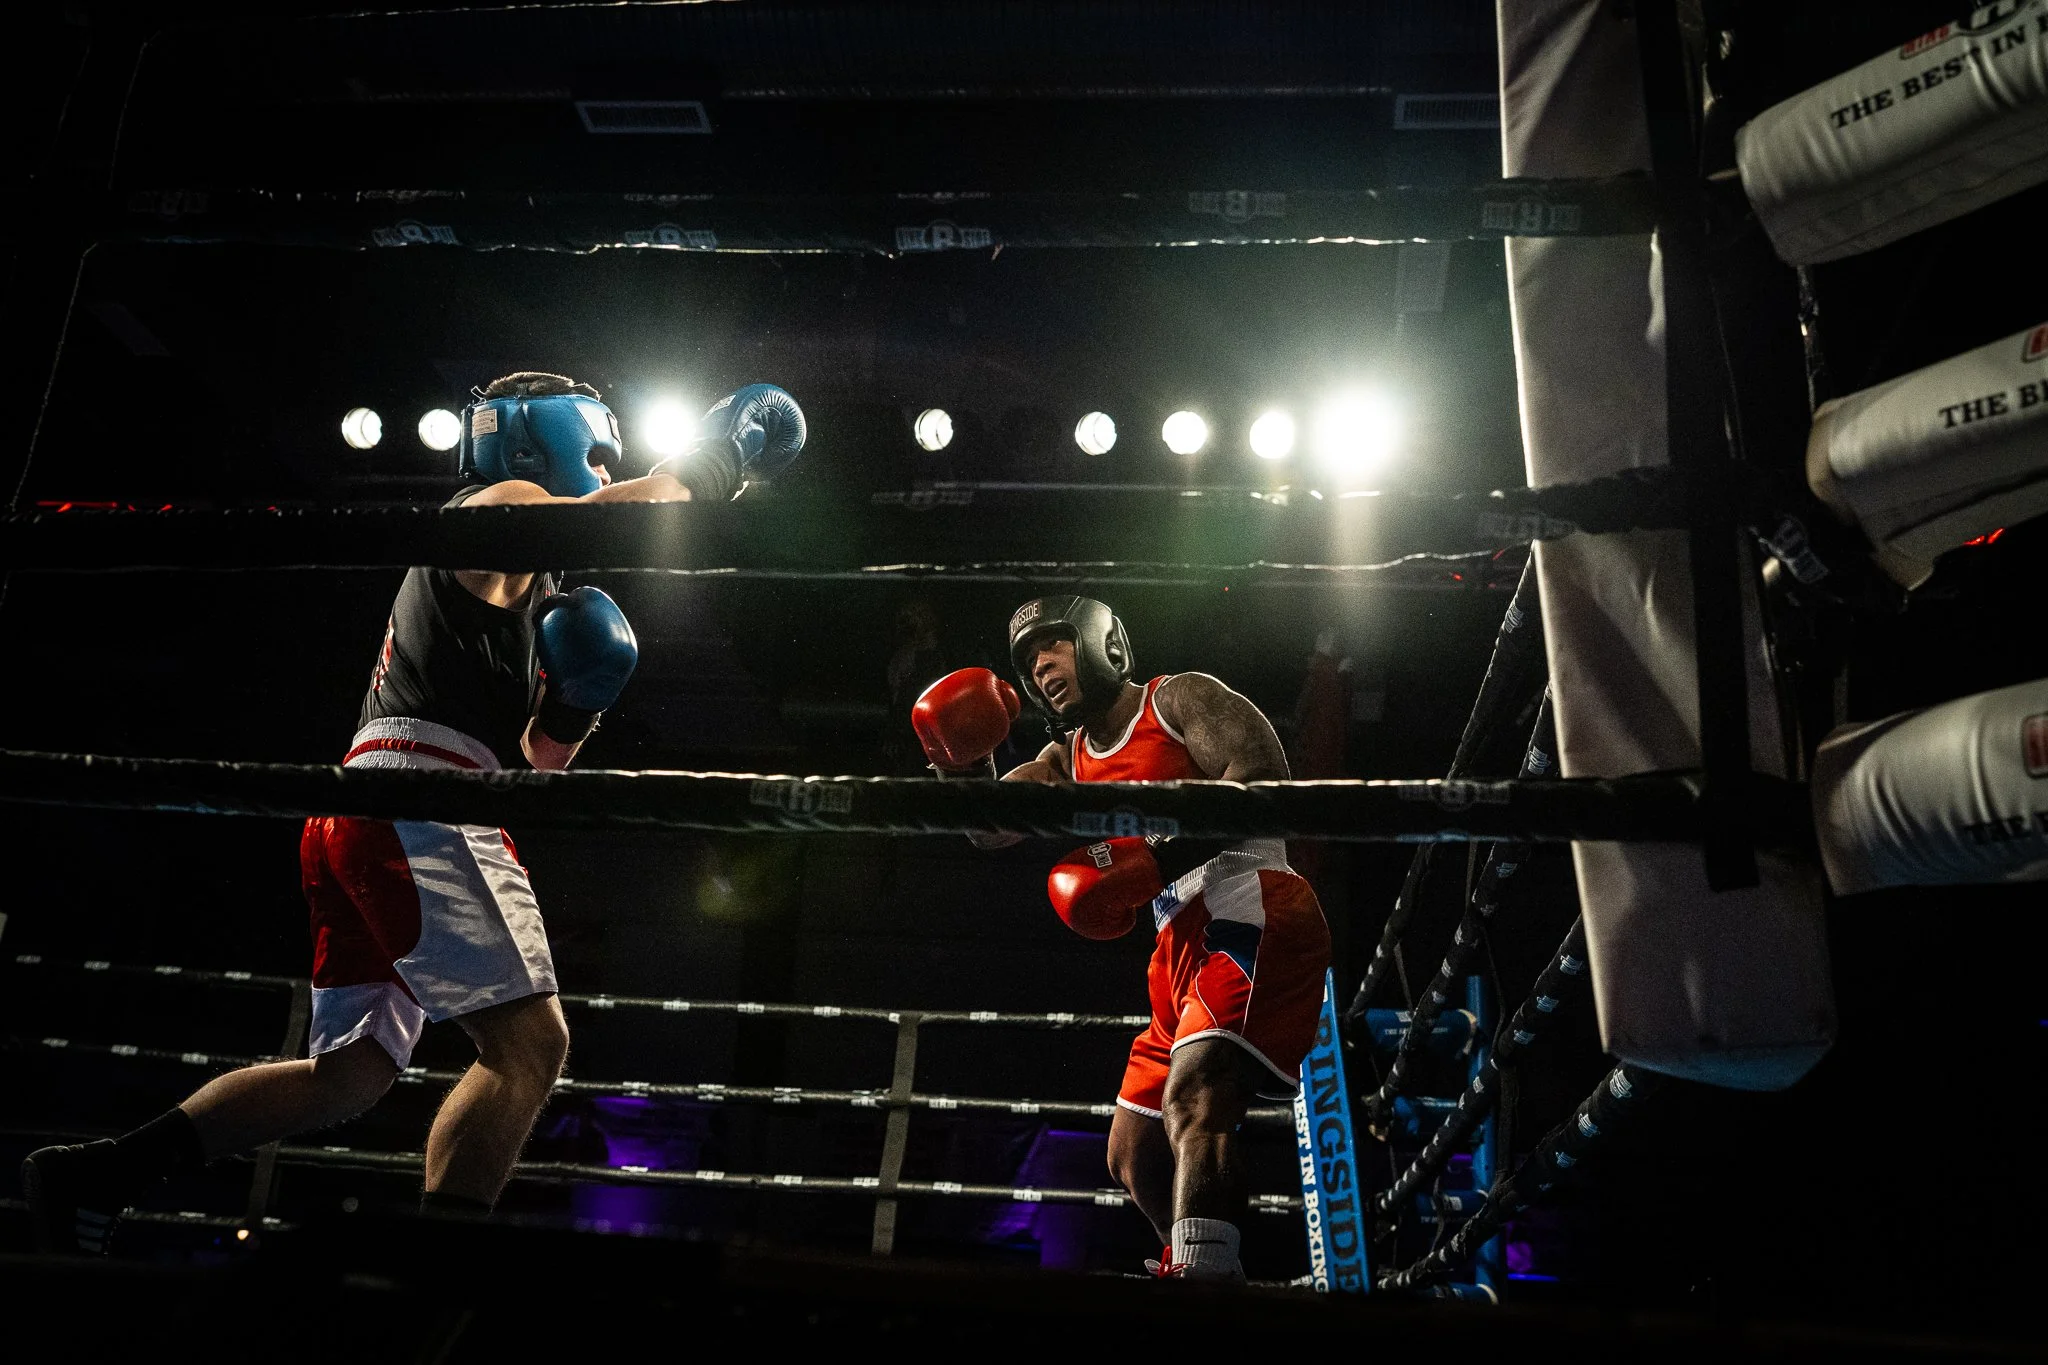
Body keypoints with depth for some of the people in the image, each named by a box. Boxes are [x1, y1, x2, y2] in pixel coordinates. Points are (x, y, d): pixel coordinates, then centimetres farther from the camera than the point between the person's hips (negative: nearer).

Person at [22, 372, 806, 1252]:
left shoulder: (521, 589, 31)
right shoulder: (500, 504, 5)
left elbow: (540, 758, 30)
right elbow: (624, 513, -17)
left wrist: (570, 707, 9)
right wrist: (715, 462, -1)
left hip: (357, 818, 10)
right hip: (416, 801, -10)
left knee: (350, 1074, 12)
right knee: (529, 1046, -15)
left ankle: (98, 1175, 11)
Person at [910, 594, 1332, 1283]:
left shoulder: (1179, 697, 3)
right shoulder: (1069, 760, 25)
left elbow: (1262, 773, -12)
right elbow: (991, 828, 14)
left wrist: (1159, 858, -20)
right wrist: (963, 765, -7)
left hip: (1251, 914, -9)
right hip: (1185, 949, 9)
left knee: (1193, 1101, -30)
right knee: (1134, 1157, 15)